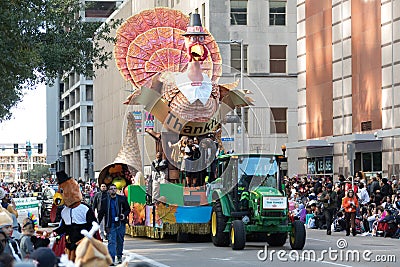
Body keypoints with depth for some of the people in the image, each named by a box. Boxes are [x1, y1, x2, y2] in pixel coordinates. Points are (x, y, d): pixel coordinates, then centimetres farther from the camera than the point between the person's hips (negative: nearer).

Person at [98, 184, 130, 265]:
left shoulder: (122, 199, 5)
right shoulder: (105, 201, 5)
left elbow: (128, 209, 10)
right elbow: (101, 213, 10)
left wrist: (124, 215, -10)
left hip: (120, 224, 1)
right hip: (111, 225, -1)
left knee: (120, 241, 12)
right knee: (111, 242, -9)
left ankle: (119, 256, 31)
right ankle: (111, 259, -13)